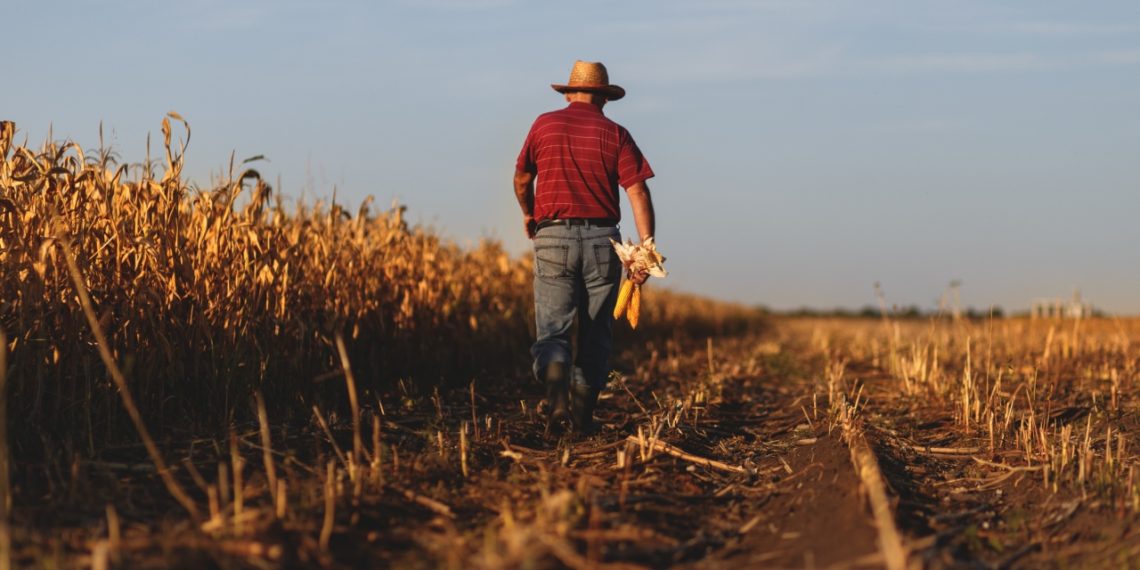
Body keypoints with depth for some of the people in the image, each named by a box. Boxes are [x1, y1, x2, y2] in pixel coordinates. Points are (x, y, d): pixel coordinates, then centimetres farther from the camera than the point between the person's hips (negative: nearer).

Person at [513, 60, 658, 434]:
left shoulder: (544, 125, 5)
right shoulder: (615, 134, 3)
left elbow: (521, 179, 17)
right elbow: (638, 193, -7)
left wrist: (528, 214, 36)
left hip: (553, 238, 0)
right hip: (601, 240, 0)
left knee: (552, 330, -2)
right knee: (596, 334, 13)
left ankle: (556, 394, -28)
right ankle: (584, 411, 12)